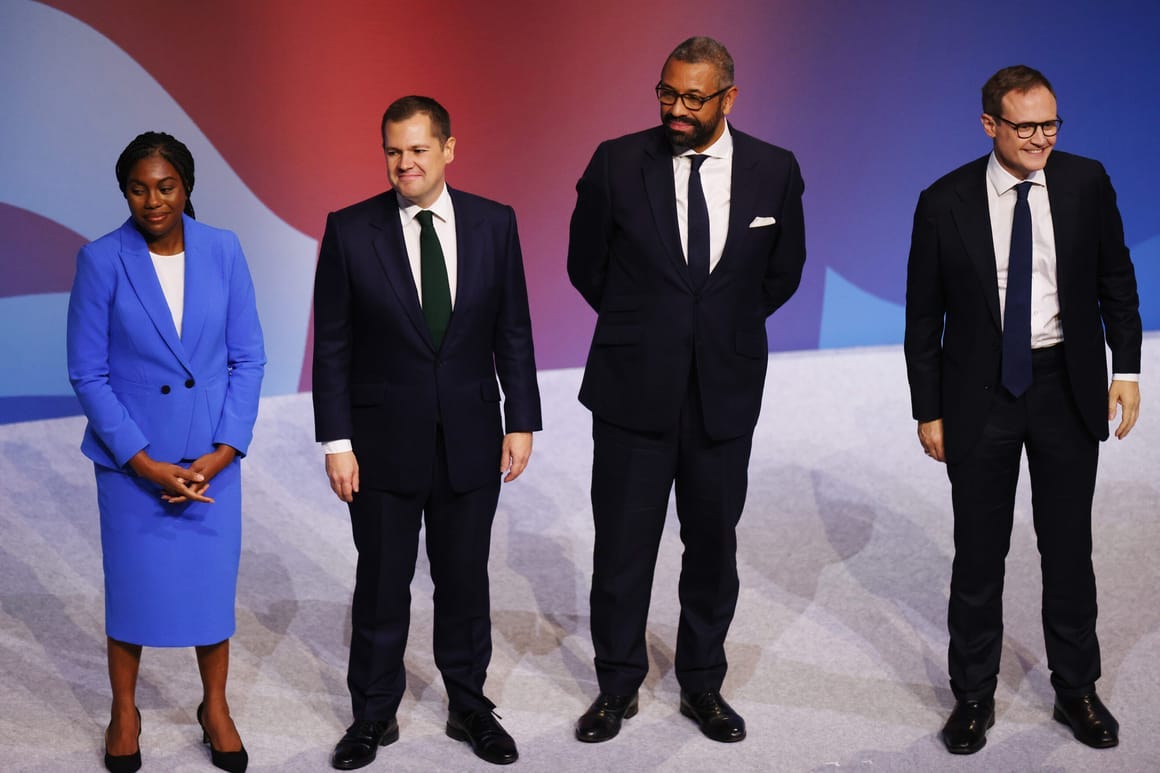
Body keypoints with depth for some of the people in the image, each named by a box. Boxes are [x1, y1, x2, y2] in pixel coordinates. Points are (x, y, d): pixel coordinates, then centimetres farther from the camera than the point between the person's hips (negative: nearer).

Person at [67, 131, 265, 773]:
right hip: (131, 460, -1)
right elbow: (88, 373, -7)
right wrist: (145, 463, -12)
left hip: (212, 458, 2)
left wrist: (223, 451, -9)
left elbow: (248, 357, 0)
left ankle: (215, 708, 31)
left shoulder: (223, 251, -4)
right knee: (132, 585, 10)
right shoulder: (101, 260, -10)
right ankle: (124, 712, 31)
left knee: (212, 582, 10)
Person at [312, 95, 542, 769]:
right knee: (382, 583, 9)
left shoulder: (494, 224, -1)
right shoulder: (350, 231, -5)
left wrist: (522, 422, 0)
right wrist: (337, 442, -7)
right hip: (384, 442, -1)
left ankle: (470, 706, 29)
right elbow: (332, 345, -4)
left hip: (470, 440, 2)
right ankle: (374, 715, 24)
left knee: (465, 580, 13)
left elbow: (513, 331, 4)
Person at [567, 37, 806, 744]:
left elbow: (782, 273, 12)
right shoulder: (617, 163, -5)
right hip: (634, 389, -1)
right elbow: (587, 265, 8)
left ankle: (703, 685, 27)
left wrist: (726, 332, 12)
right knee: (623, 546, 5)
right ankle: (618, 685, 22)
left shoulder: (774, 170, -1)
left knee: (714, 545, 12)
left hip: (725, 392, 1)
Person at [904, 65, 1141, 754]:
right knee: (979, 551, 8)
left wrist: (1126, 368, -2)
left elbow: (1115, 280, 6)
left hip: (1067, 386, 1)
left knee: (1068, 545, 11)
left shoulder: (1086, 182, -3)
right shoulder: (945, 203, -8)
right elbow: (924, 317, -2)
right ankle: (974, 693, 22)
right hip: (980, 392, -1)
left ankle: (1077, 689, 26)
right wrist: (928, 411, -3)